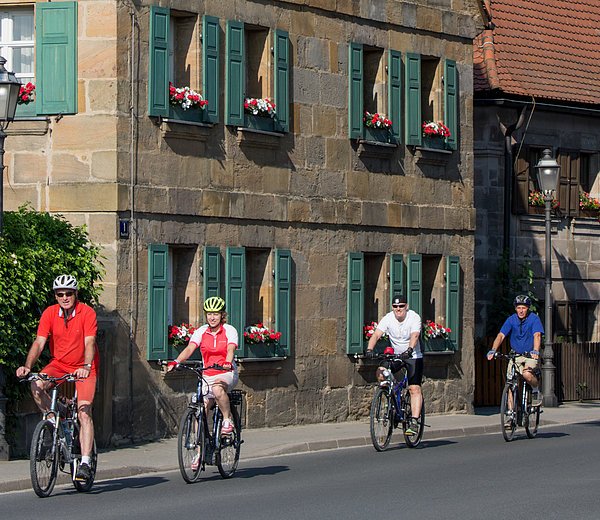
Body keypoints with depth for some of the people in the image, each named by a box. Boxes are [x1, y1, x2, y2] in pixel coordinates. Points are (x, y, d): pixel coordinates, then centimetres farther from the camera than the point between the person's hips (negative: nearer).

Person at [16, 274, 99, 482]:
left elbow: (89, 342, -24)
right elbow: (39, 342, -12)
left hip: (83, 368, -3)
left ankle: (85, 463, -18)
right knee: (36, 385, -27)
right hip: (58, 364, 3)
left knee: (84, 411, -17)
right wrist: (27, 366, -28)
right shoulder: (50, 313, -6)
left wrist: (86, 367, -40)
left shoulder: (87, 313, -14)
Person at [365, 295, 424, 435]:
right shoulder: (388, 319, -10)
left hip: (413, 356, -4)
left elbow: (414, 336, -33)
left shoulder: (414, 318, -18)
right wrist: (369, 350, -38)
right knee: (380, 373, -21)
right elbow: (376, 335, -20)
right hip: (395, 355, 4)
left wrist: (410, 349, -53)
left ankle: (414, 421, -16)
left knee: (414, 388, -15)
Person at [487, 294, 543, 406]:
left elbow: (537, 335, -24)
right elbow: (501, 335, -12)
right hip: (515, 355, 3)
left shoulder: (534, 318, -11)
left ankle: (537, 391, 0)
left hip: (530, 356, -3)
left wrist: (535, 351, -42)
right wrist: (493, 350, -28)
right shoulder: (511, 320, -4)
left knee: (527, 374, -29)